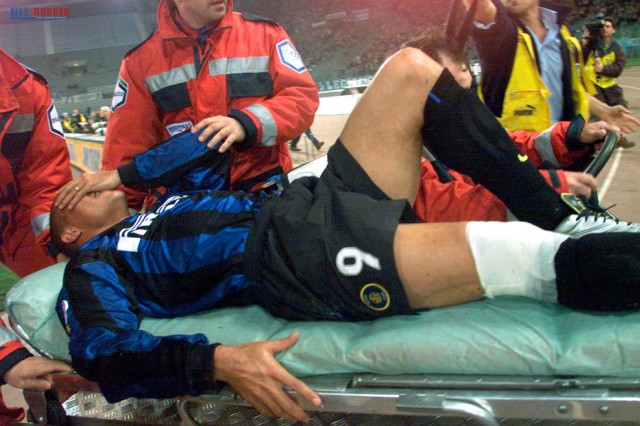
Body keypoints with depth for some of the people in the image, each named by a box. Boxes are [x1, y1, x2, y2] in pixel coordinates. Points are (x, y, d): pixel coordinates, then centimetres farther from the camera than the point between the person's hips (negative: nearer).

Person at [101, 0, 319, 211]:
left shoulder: (265, 33, 3)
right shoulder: (141, 60, 4)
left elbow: (303, 95, -4)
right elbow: (128, 145, 5)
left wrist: (248, 123, -21)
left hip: (264, 189, 0)